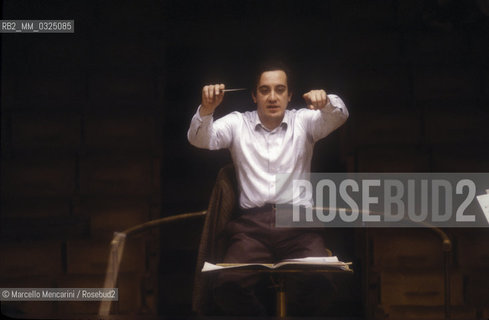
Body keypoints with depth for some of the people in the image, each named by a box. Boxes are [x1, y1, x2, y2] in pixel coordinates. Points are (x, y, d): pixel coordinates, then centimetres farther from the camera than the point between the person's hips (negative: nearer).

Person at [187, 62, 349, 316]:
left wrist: (326, 102, -27)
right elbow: (200, 140, 2)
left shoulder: (304, 121, 16)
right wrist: (206, 109, -21)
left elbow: (338, 116, -2)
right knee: (228, 286, -29)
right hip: (251, 225, 0)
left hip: (299, 221, 0)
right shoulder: (237, 123, 16)